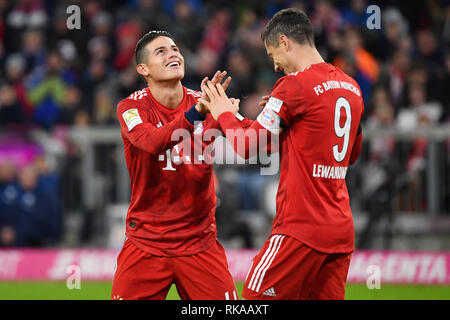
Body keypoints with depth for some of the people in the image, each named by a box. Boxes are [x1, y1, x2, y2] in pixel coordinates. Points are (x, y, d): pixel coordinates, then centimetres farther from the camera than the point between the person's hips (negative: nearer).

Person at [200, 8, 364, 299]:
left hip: (302, 227, -8)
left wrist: (224, 114, 9)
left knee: (255, 297, -4)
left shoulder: (294, 85, -10)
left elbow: (247, 146, -10)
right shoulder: (351, 87, 13)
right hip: (342, 231, 8)